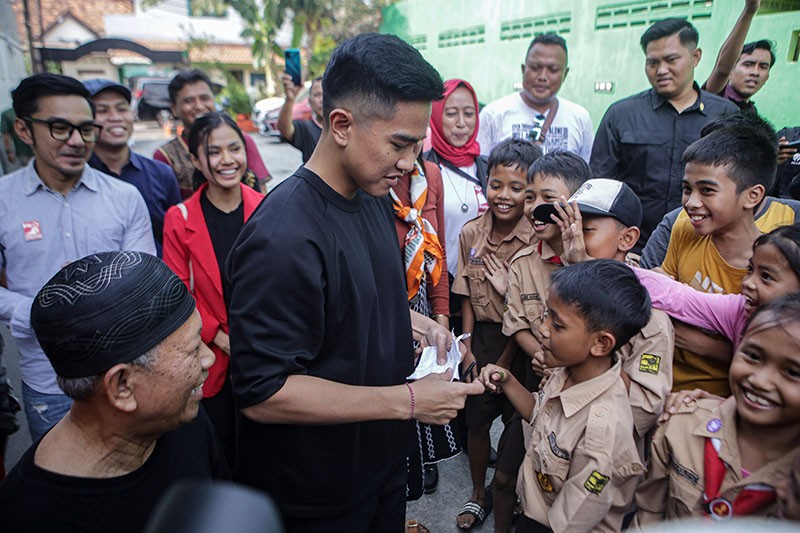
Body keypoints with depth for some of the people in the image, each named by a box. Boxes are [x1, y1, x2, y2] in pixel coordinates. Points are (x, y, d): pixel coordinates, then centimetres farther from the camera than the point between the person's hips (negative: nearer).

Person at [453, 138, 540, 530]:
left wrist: (504, 361, -13)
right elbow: (467, 297, 4)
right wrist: (467, 347, 0)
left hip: (521, 342, -4)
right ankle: (479, 494, 40)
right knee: (476, 420, 16)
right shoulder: (470, 234, -3)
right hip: (481, 337, 4)